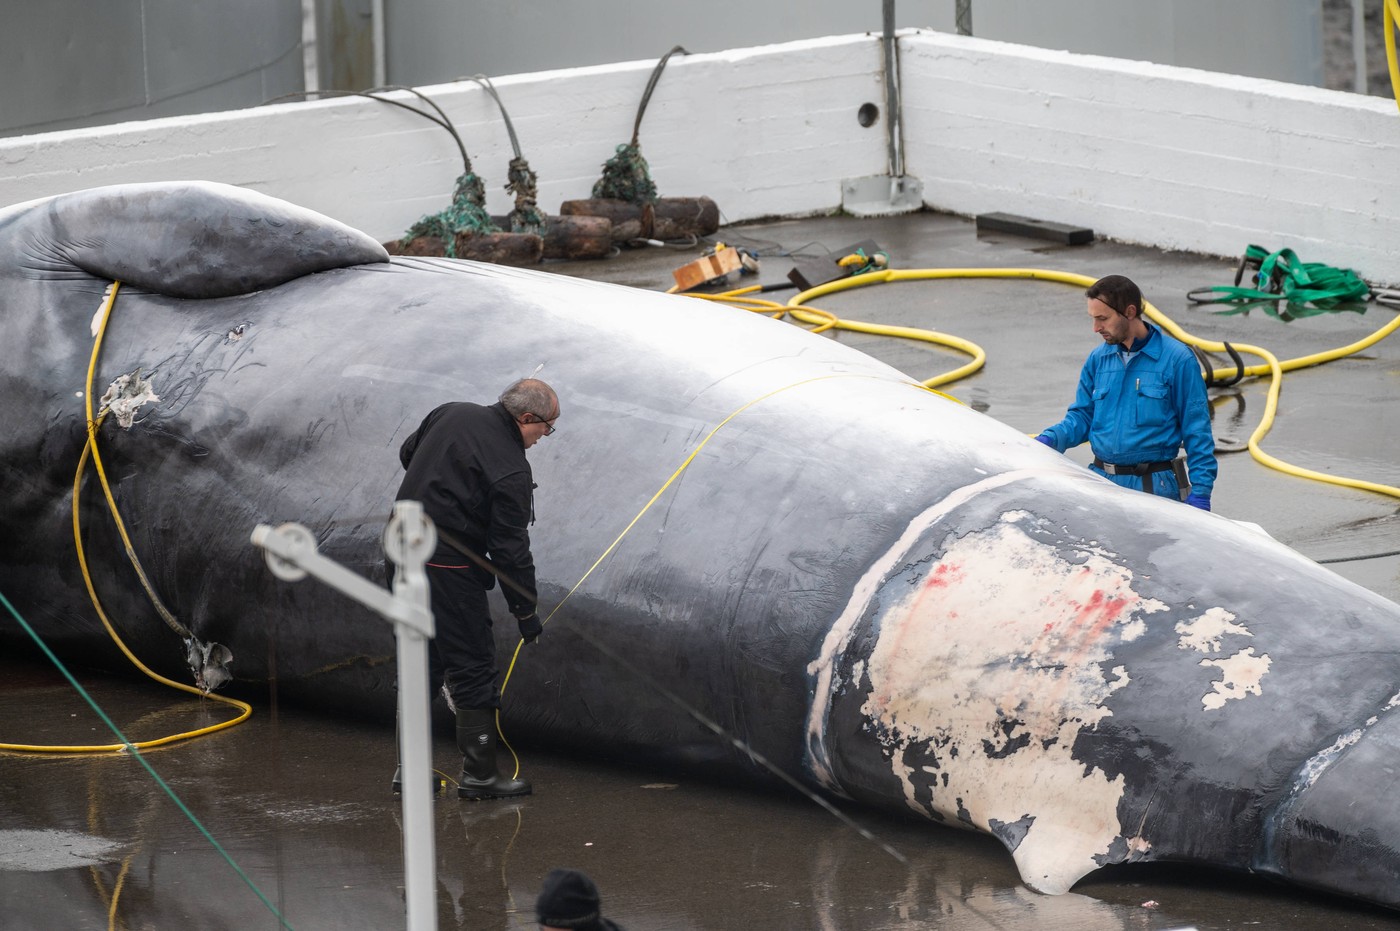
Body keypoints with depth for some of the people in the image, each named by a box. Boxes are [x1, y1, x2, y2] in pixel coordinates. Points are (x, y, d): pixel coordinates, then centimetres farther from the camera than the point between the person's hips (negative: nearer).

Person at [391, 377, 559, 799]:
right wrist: (526, 612, -6)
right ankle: (478, 774, 5)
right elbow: (511, 548, -15)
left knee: (420, 662, 17)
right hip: (449, 570, -8)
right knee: (473, 668, 1)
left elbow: (407, 453, 22)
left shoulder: (452, 414, 5)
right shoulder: (510, 470, -17)